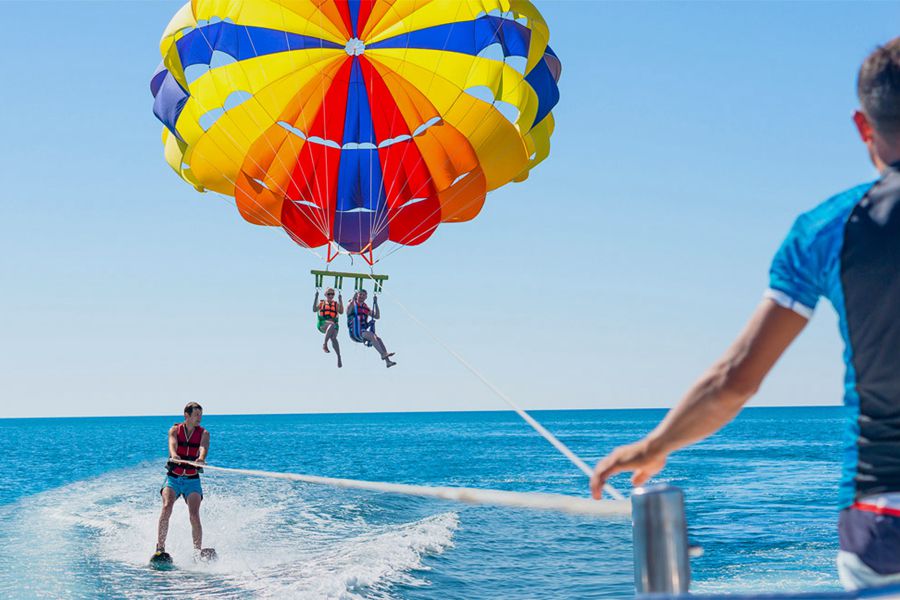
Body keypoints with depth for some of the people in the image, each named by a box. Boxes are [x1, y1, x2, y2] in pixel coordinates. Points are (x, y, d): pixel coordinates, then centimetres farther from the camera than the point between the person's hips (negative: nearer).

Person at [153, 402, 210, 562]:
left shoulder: (203, 433, 2)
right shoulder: (175, 430, 0)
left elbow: (203, 447, -19)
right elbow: (172, 444, -21)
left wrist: (201, 458, -43)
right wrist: (174, 456, -44)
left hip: (192, 480, 0)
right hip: (173, 478, 0)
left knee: (194, 516, -16)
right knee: (167, 507, -22)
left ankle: (198, 552, -15)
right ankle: (160, 549, -20)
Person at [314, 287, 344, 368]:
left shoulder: (336, 304, 20)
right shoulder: (321, 303, 19)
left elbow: (341, 312, 1)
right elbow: (314, 310, 0)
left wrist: (340, 300, -4)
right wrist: (316, 298, -5)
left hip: (333, 325, 1)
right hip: (322, 325, -1)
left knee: (333, 338, -29)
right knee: (332, 324, -37)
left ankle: (339, 357, -35)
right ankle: (324, 343, -39)